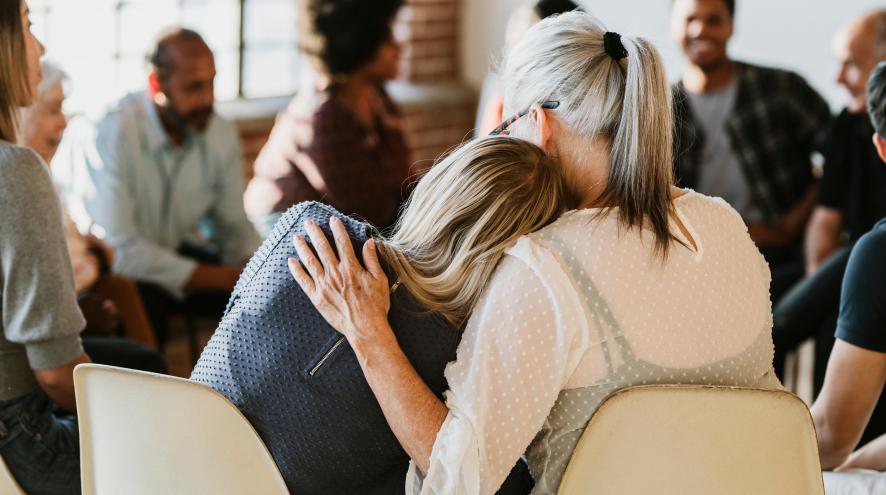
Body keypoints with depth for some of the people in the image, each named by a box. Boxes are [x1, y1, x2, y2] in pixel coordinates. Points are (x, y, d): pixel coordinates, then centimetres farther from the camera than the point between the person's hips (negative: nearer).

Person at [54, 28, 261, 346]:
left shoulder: (221, 134, -7)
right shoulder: (109, 131, -26)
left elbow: (233, 225, 4)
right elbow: (117, 248, -30)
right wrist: (220, 277, -30)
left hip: (171, 252, 6)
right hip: (107, 265, -6)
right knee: (142, 301, -36)